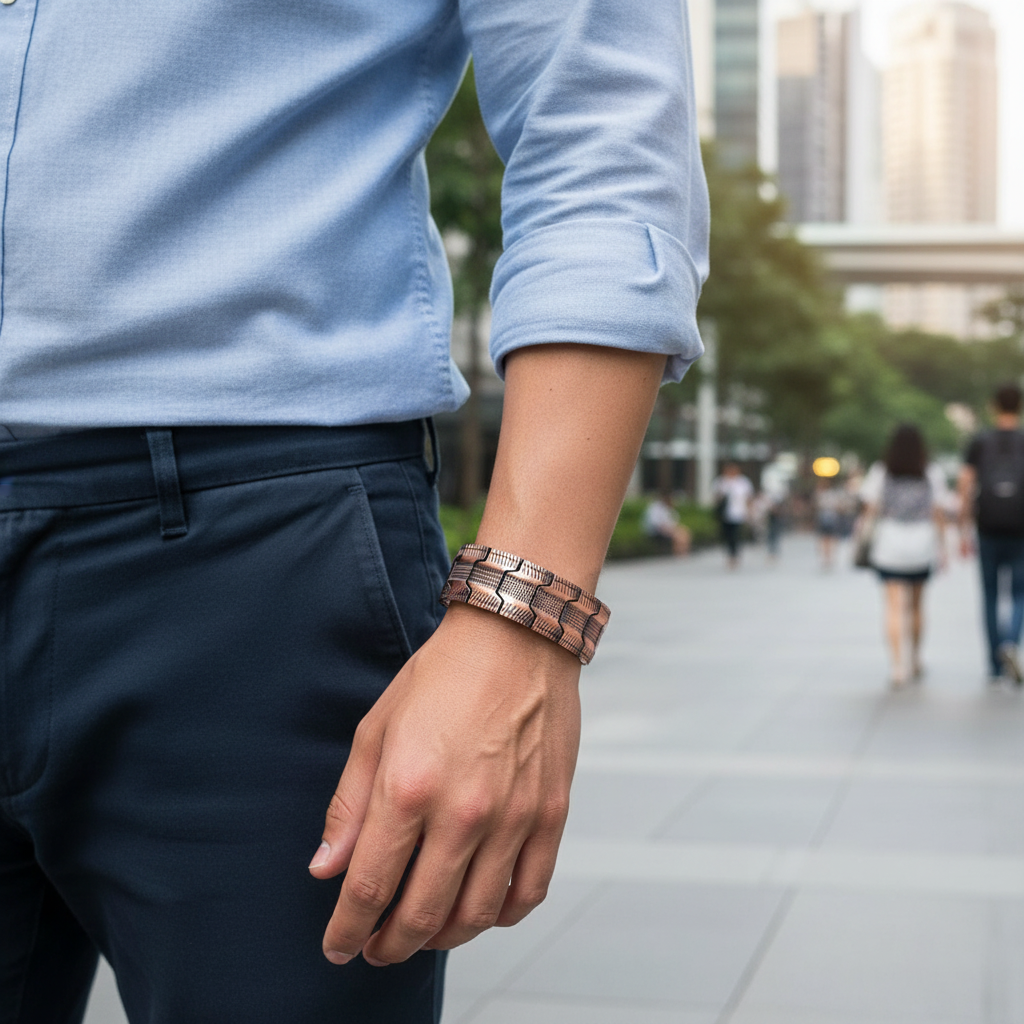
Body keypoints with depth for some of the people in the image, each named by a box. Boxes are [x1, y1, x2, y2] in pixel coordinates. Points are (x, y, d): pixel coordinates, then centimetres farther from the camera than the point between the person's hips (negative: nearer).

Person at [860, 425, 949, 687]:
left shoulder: (879, 473, 0)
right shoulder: (932, 474, 1)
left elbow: (871, 510, -1)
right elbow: (939, 514, 0)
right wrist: (942, 547, 6)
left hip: (888, 547, -1)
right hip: (922, 548, 1)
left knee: (894, 607, -5)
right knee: (916, 604, 18)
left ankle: (897, 665, -19)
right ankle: (915, 662, 29)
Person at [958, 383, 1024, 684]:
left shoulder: (979, 443, 5)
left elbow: (965, 486, -1)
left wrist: (964, 532, 3)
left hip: (988, 528, 1)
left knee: (990, 596, 11)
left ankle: (996, 666, 11)